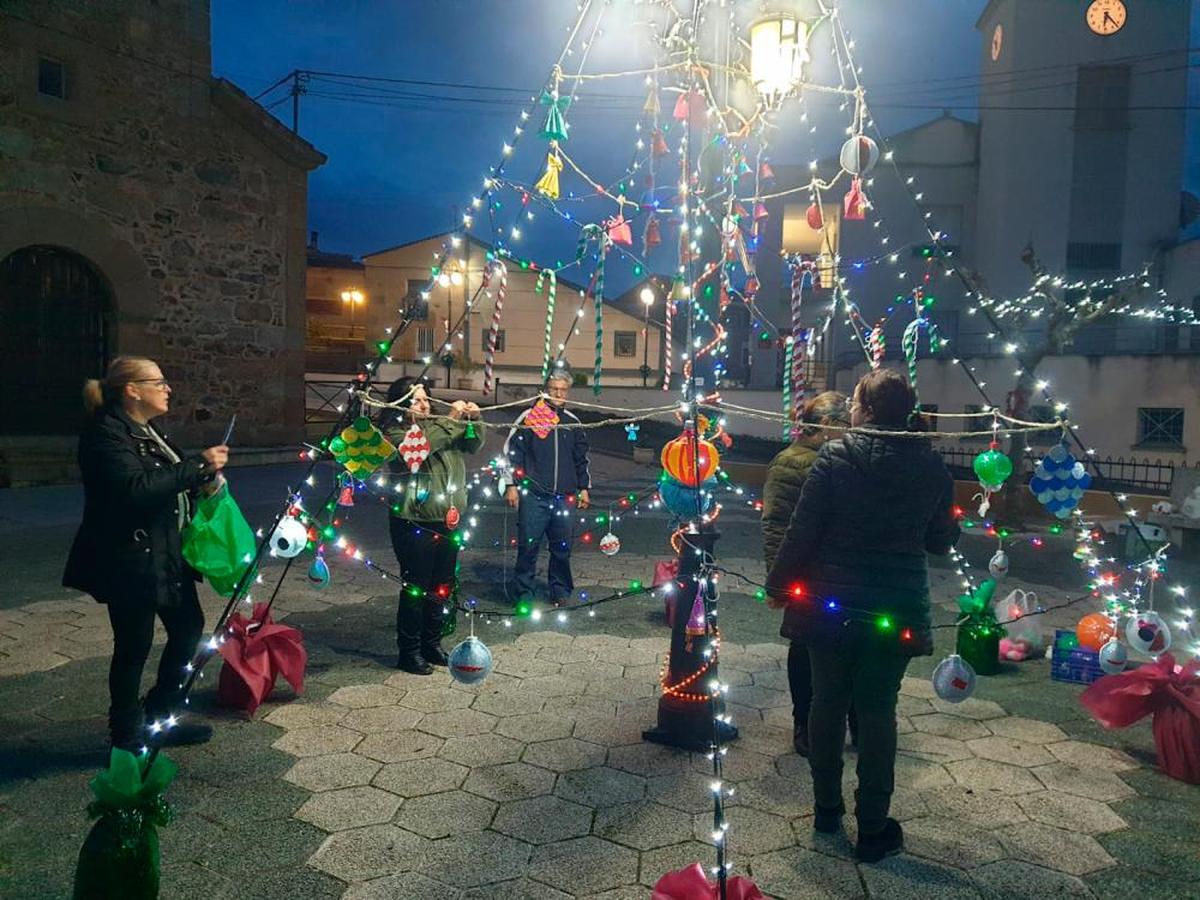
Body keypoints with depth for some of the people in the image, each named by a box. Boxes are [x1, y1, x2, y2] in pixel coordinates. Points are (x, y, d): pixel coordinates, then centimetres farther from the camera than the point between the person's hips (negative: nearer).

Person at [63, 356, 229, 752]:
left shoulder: (147, 431, 13)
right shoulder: (106, 434, -17)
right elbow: (137, 488, -31)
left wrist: (204, 481, 2)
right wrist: (199, 463, -26)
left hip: (169, 554, 10)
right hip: (131, 560, -10)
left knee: (188, 627, 16)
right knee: (134, 646, 2)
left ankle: (160, 718, 31)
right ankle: (128, 737, 20)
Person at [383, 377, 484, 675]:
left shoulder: (437, 425, 12)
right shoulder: (394, 432, -8)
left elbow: (473, 444, 17)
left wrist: (474, 420, -2)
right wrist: (451, 420, -26)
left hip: (448, 522, 7)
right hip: (415, 526, -7)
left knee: (443, 589, 15)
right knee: (416, 589, 1)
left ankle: (432, 644, 31)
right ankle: (409, 651, 15)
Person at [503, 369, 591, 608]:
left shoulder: (573, 422, 12)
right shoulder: (530, 416, 0)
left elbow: (581, 458, 20)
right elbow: (512, 451, 0)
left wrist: (584, 488, 17)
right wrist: (511, 485, -5)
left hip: (563, 496, 4)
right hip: (533, 496, -3)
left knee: (562, 547, 9)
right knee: (528, 546, -1)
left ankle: (560, 590, 24)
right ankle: (524, 593, 11)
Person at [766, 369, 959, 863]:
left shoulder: (835, 455, -10)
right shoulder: (931, 466, -3)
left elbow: (802, 529, -11)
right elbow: (941, 541, 6)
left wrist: (779, 582, -1)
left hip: (830, 603, -1)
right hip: (897, 609, 1)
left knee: (827, 702, 14)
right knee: (877, 711, 10)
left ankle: (827, 807, 30)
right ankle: (873, 829, 19)